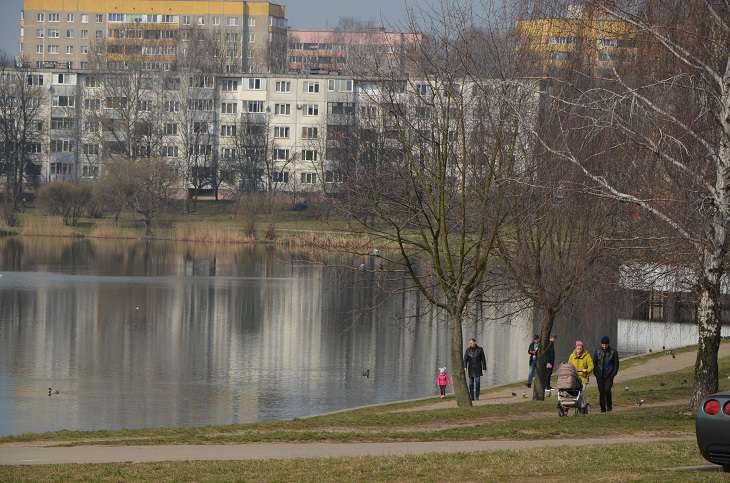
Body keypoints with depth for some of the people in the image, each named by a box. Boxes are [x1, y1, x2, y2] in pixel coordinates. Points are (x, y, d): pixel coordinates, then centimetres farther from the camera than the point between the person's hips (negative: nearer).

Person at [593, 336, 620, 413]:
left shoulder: (613, 352, 1)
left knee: (607, 390, -16)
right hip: (600, 375, 2)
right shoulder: (597, 352, 7)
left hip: (609, 375, -2)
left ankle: (609, 406, 1)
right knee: (601, 392, 0)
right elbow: (594, 363, 13)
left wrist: (613, 374, -4)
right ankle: (603, 408, 9)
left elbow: (616, 364, 6)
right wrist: (595, 373, 3)